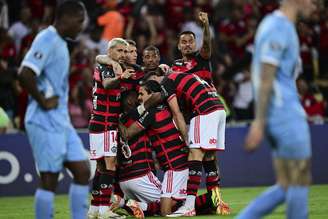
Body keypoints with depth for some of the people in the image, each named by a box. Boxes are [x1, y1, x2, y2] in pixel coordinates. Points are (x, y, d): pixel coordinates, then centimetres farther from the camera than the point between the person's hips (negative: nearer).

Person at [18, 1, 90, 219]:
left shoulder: (60, 43, 16)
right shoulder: (47, 40, -15)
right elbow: (25, 74, -27)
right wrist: (43, 102, -18)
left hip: (61, 122, 10)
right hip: (45, 122, -10)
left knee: (82, 171, 7)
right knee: (49, 180, -6)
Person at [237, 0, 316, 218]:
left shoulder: (284, 28, 19)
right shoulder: (278, 28, -13)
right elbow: (265, 80, -19)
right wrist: (259, 123, -22)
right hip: (287, 117, -10)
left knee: (287, 187, 9)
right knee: (298, 181, -2)